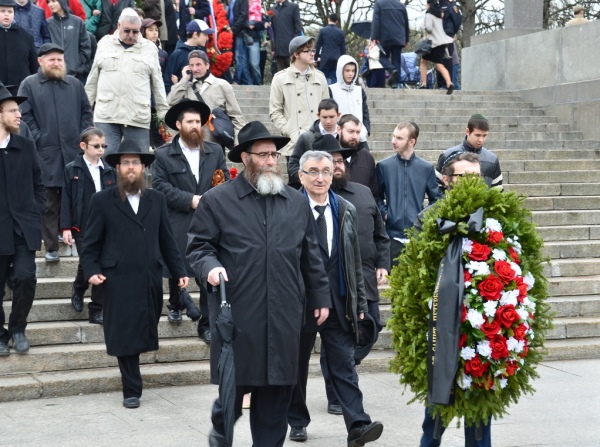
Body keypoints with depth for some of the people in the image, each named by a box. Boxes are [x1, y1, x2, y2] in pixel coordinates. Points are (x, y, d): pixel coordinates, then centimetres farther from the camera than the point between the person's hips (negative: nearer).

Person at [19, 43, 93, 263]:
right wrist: (38, 139, -9)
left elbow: (86, 111, 16)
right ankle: (51, 247, 6)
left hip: (74, 152, 3)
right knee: (49, 203, 1)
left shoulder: (74, 84, 13)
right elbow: (25, 116, -3)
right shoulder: (29, 84, 2)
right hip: (46, 154, -3)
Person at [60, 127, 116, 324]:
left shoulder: (109, 171, 8)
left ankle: (97, 310, 9)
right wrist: (66, 227, -7)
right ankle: (78, 289, 24)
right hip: (83, 227, -3)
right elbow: (67, 199, -1)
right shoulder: (72, 169, 1)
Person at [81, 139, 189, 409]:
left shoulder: (156, 200, 13)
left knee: (144, 334, 7)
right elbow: (91, 243, 2)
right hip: (119, 281, -3)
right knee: (124, 336, -1)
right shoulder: (102, 200, 4)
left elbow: (167, 240, 13)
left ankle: (132, 384, 24)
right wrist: (91, 270, -12)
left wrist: (179, 271, 7)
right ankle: (131, 390, 10)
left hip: (151, 281, 3)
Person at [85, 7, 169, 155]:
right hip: (106, 115, 0)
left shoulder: (149, 48, 7)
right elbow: (93, 79, 14)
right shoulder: (104, 44, 9)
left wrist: (163, 113, 8)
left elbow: (157, 84, 11)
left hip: (138, 117, 0)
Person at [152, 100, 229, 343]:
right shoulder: (163, 155, 0)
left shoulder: (215, 151, 8)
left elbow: (226, 181, 4)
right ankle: (175, 304, 41)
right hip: (177, 226, -1)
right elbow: (160, 187, -9)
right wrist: (190, 200, -17)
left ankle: (207, 323, 4)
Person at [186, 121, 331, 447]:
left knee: (277, 390, 6)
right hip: (237, 315, -3)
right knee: (235, 384, 4)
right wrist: (210, 266, -18)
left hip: (284, 316, 3)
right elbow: (198, 246, 2)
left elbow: (311, 256, 16)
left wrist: (320, 297, 15)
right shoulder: (217, 200, 1)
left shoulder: (297, 202, 13)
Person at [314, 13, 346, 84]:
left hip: (325, 60, -2)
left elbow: (318, 45, -1)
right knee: (334, 80, 4)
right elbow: (343, 48, 7)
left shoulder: (323, 30, -2)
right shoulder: (341, 32, 5)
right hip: (336, 60, 2)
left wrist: (316, 57, 8)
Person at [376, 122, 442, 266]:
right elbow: (377, 196, 12)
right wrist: (384, 213, -4)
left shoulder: (426, 168, 4)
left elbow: (436, 199, 13)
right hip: (393, 234, 0)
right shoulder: (384, 166, 3)